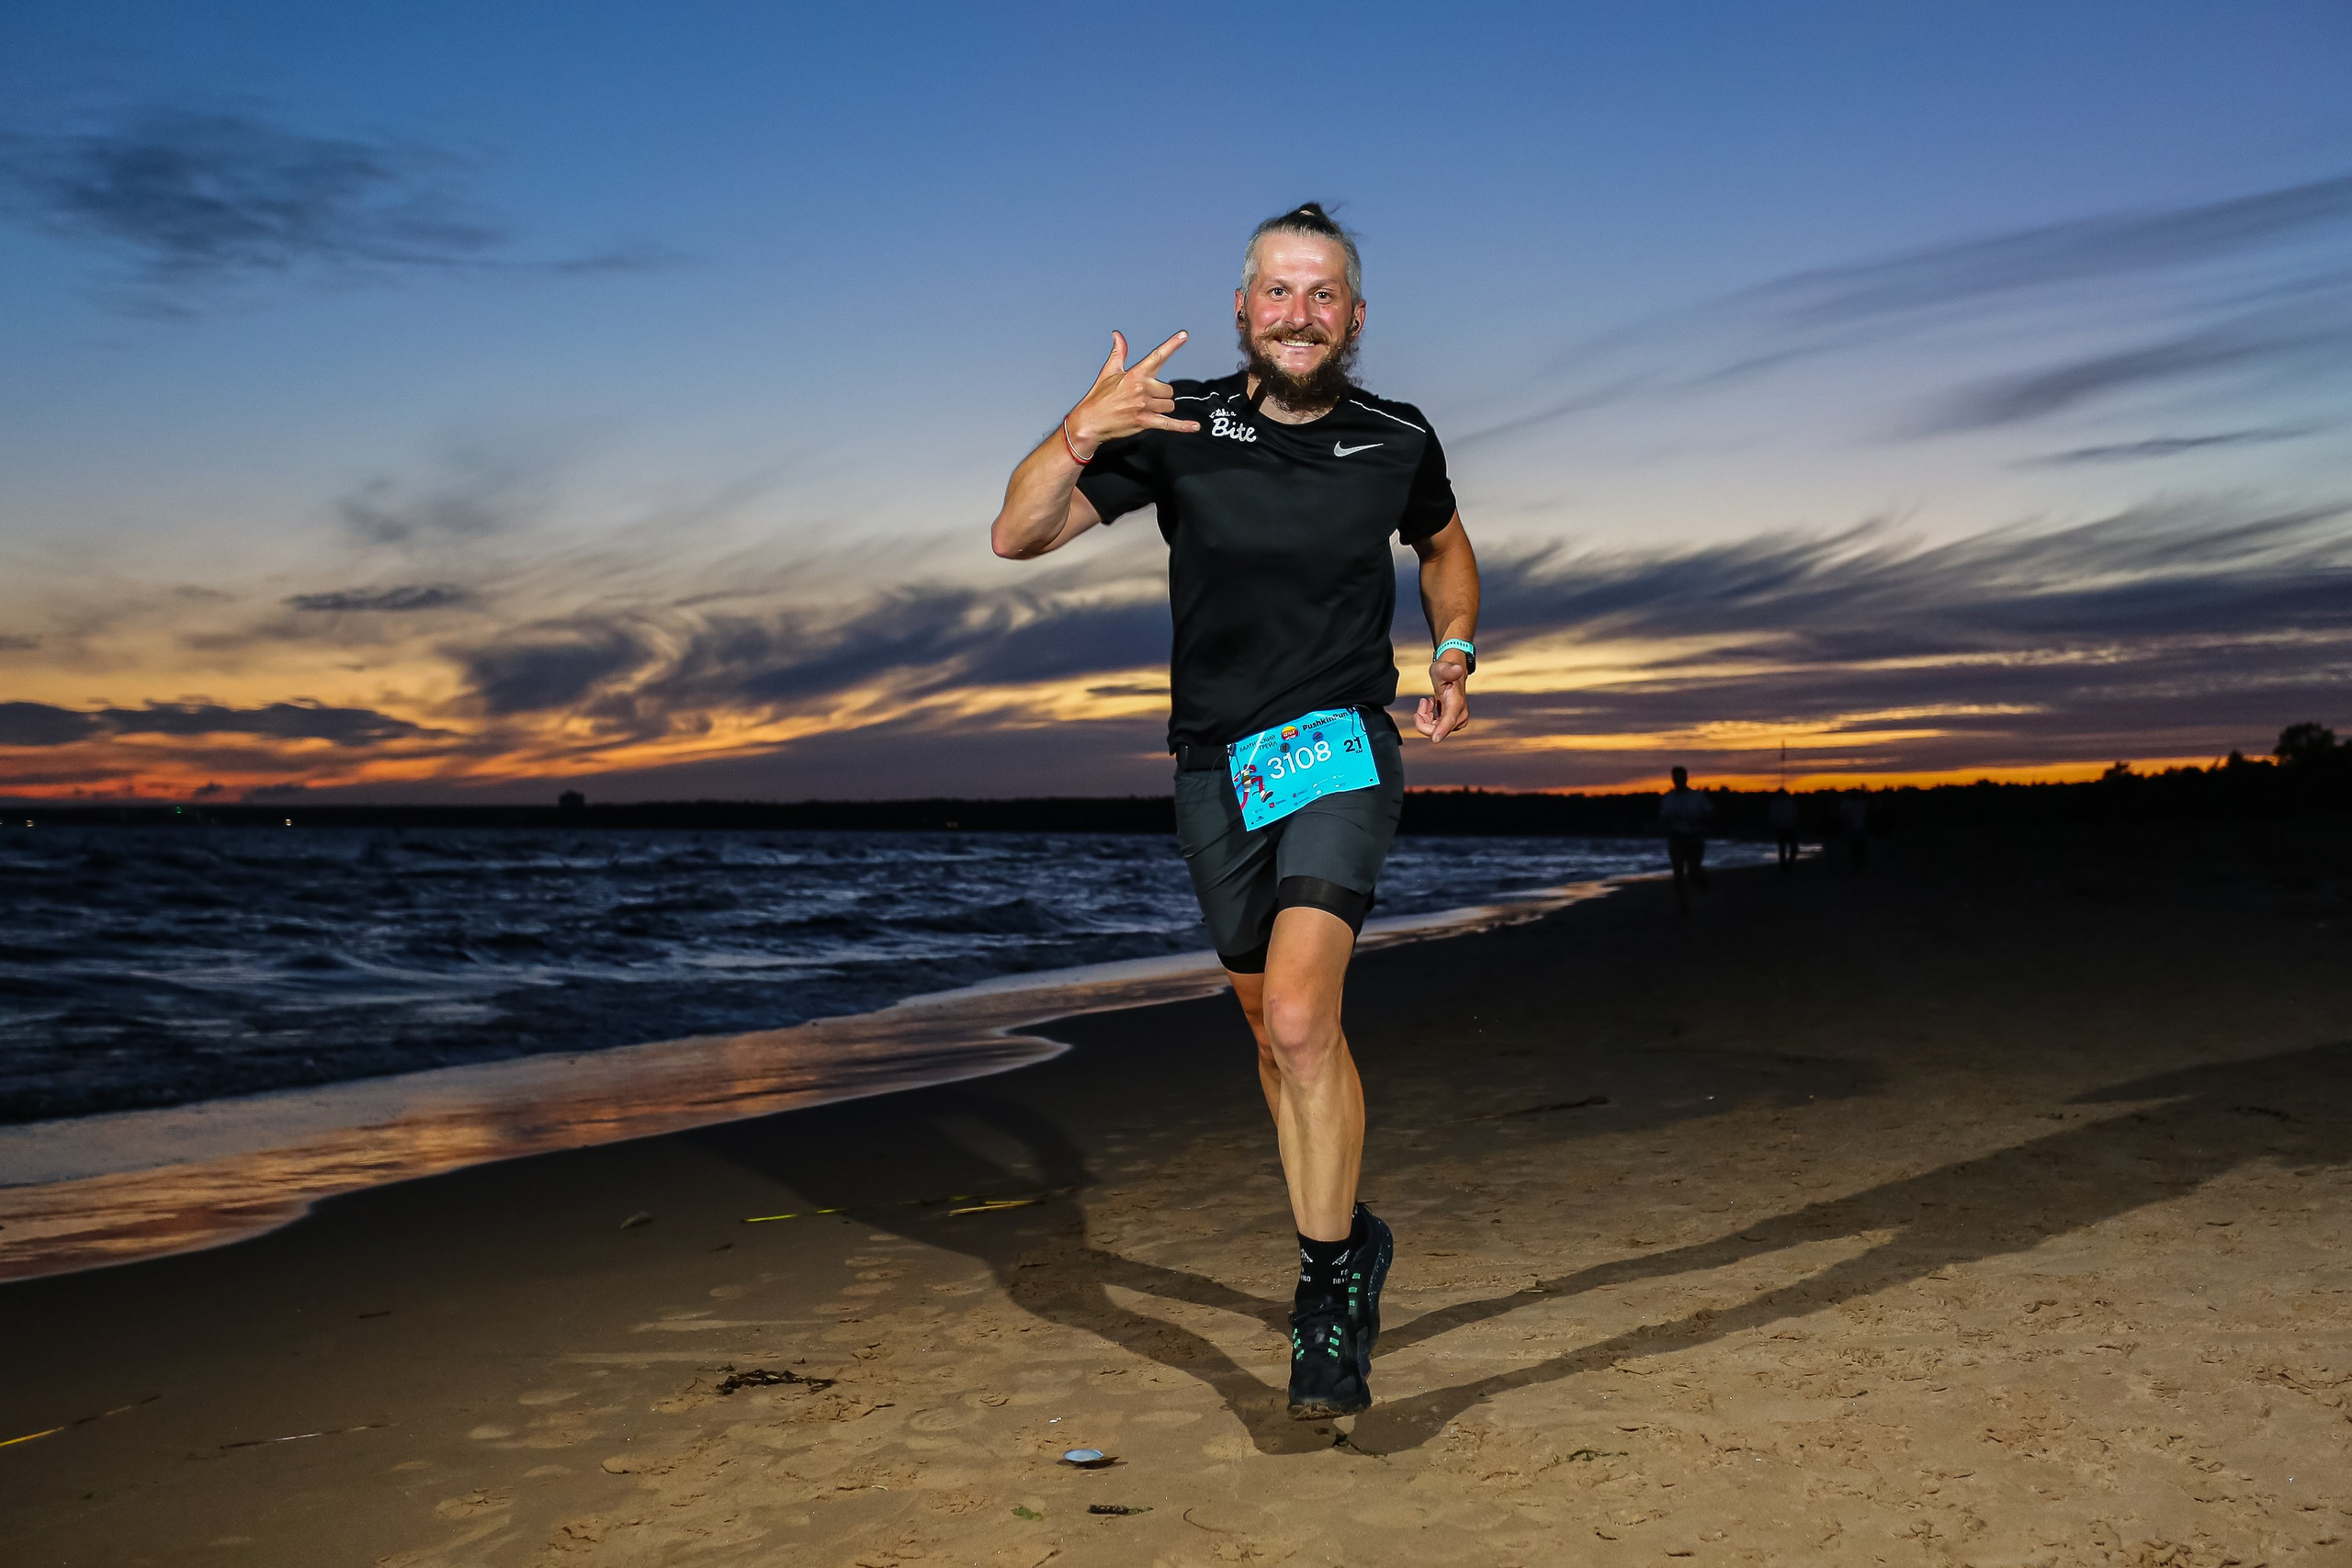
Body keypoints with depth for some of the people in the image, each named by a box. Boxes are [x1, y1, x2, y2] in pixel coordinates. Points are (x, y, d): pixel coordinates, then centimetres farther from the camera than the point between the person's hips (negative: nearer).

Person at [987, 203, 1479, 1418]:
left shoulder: (1398, 443, 0)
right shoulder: (1179, 427, -4)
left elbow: (1445, 546, 22)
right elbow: (1017, 537, -8)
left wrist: (1455, 657, 9)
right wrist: (1080, 433, -24)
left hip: (1342, 750, -2)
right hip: (1218, 769, 2)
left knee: (1299, 1021, -21)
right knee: (1276, 1033, 14)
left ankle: (1326, 1275, -6)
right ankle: (1349, 1243, 36)